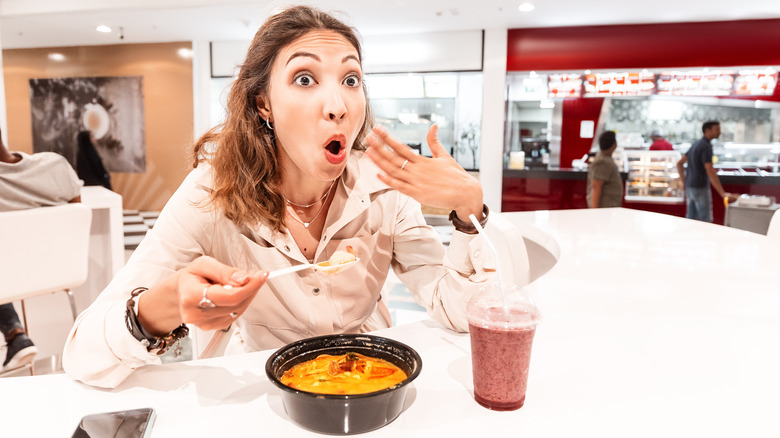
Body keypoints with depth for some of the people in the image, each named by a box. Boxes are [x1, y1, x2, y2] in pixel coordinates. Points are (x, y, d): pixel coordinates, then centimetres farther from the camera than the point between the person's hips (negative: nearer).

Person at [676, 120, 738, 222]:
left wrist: (684, 180, 15)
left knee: (691, 219, 12)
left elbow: (680, 163, 18)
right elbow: (710, 172, -25)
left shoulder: (696, 144, 12)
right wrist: (723, 194, -28)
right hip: (700, 188, -9)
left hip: (690, 187, 9)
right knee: (705, 221, -1)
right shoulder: (706, 147, -16)